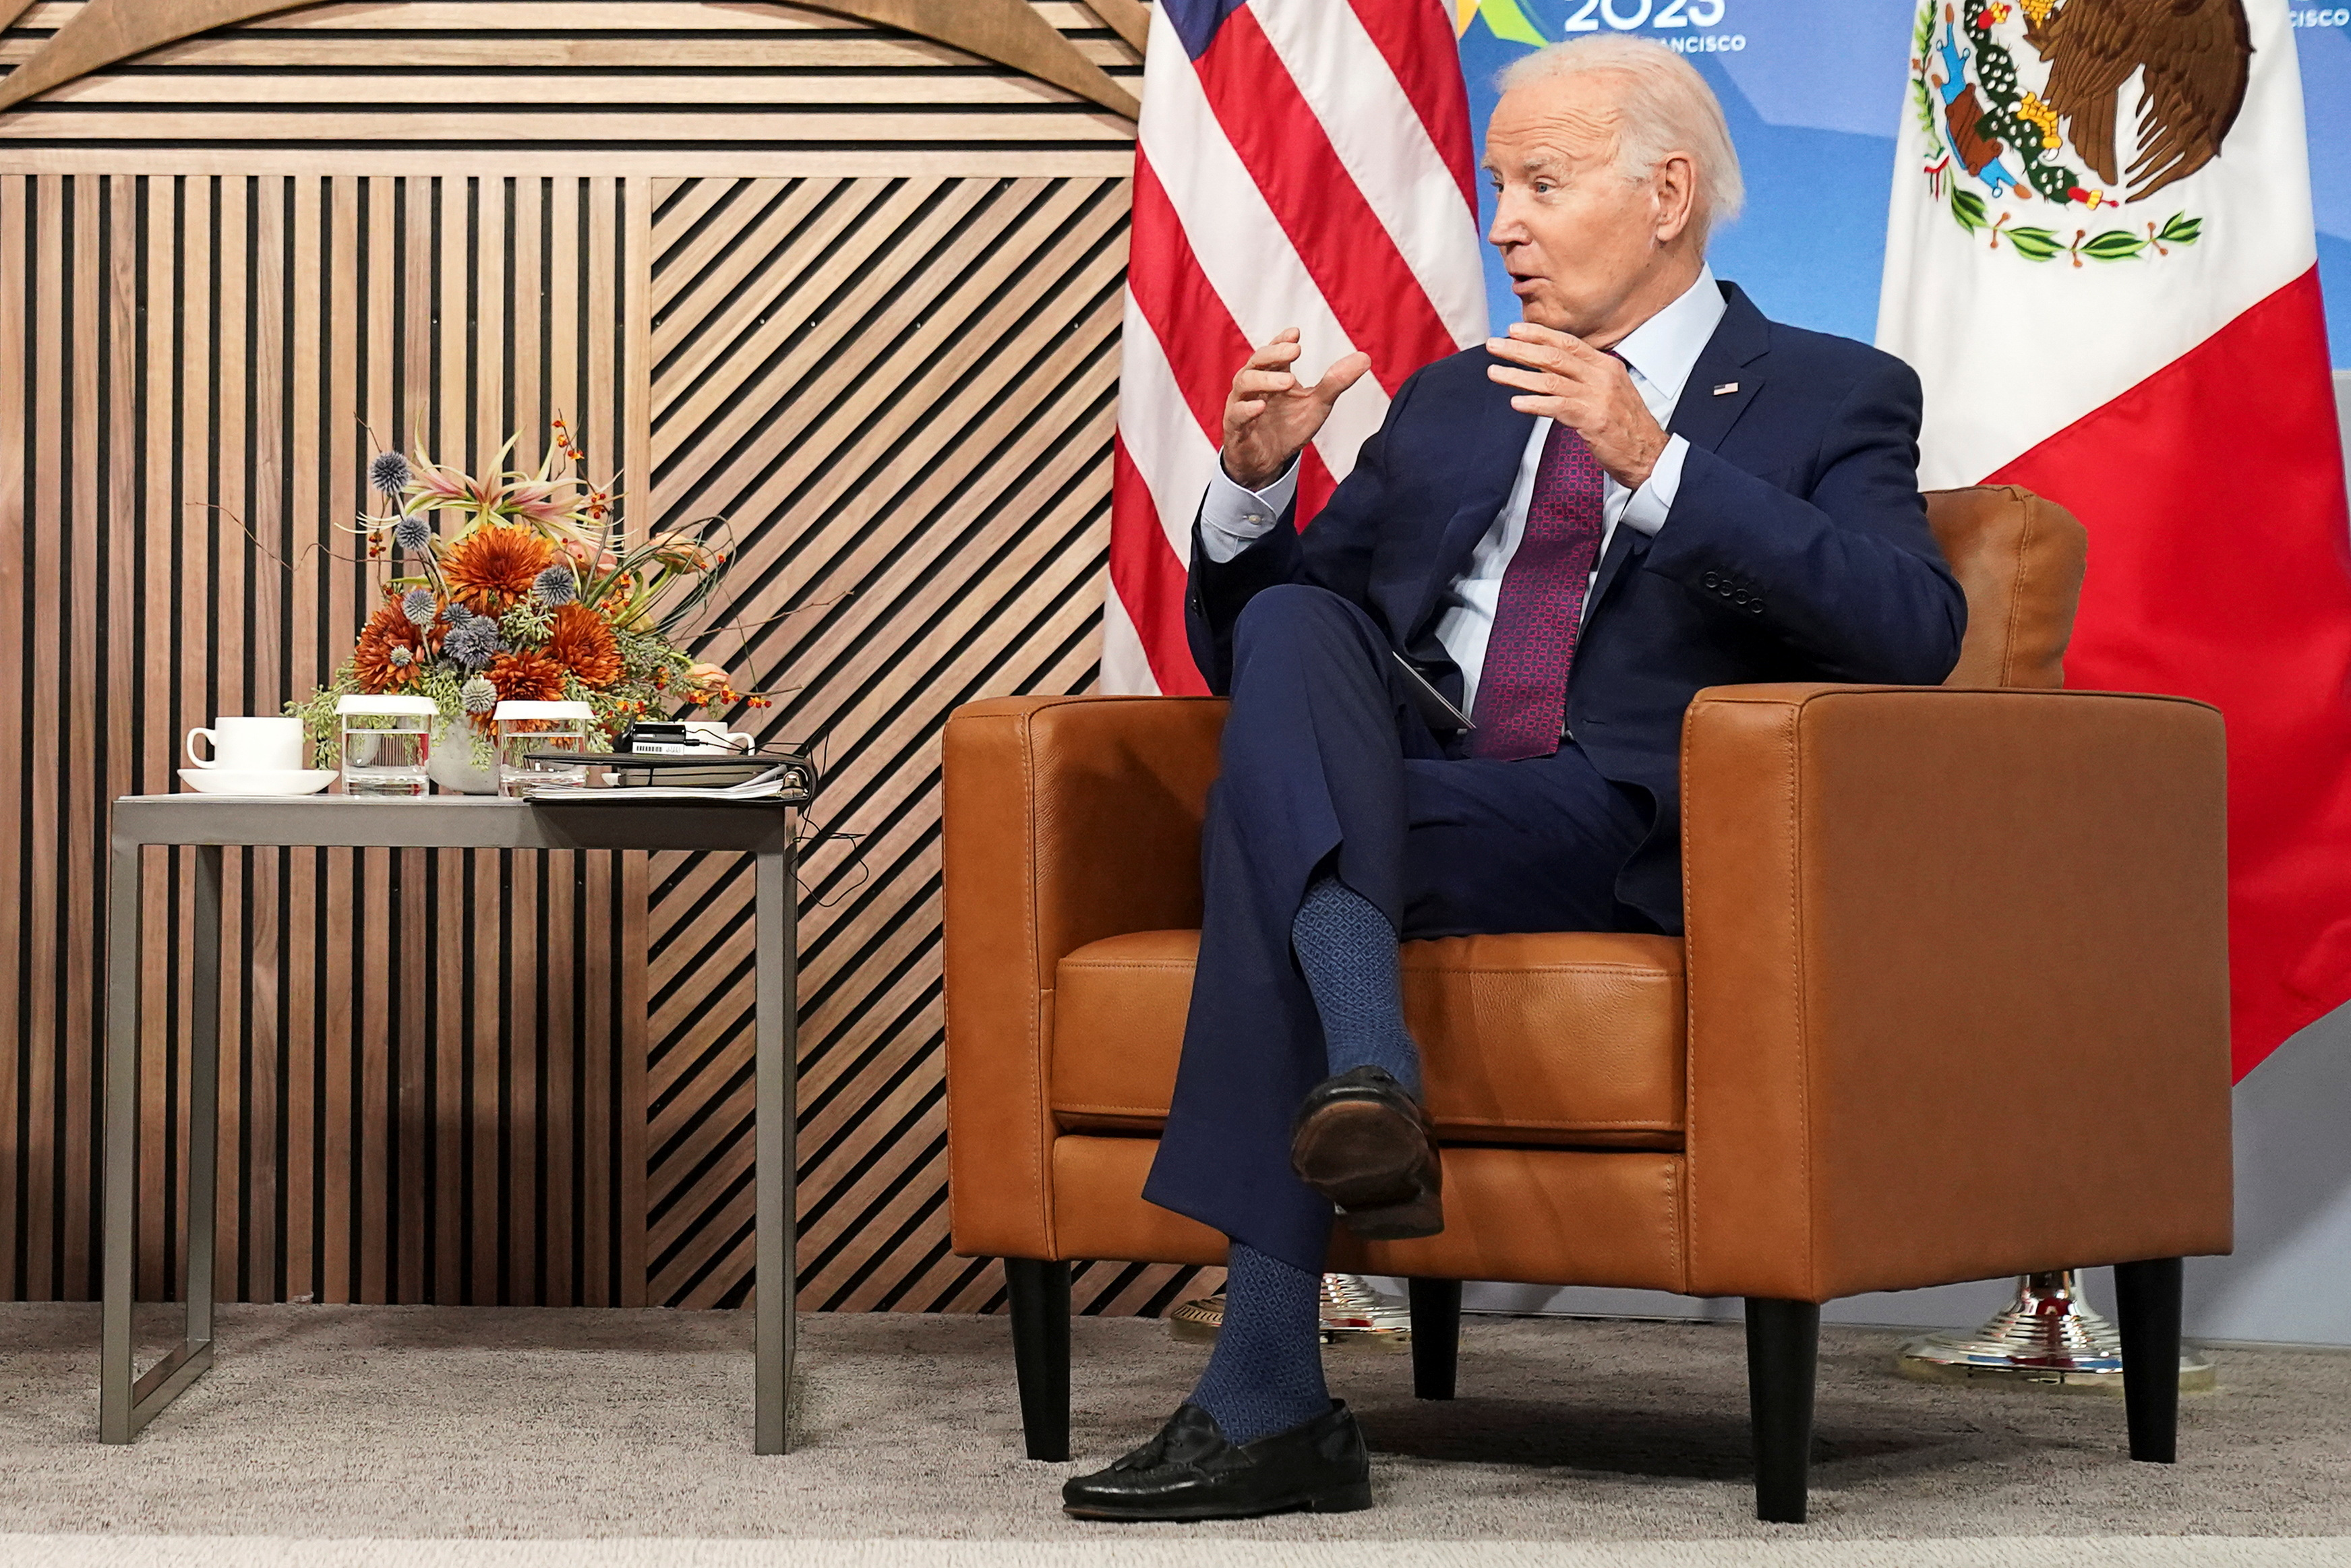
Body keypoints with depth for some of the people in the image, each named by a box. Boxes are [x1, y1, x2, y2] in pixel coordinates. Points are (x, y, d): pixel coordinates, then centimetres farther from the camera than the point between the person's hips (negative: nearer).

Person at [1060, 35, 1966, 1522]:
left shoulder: (1829, 398, 11)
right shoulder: (1447, 403, 27)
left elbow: (1915, 632, -11)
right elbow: (1240, 648, 25)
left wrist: (1656, 464, -19)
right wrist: (1256, 483, 3)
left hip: (1632, 839, -5)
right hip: (1401, 786, 5)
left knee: (1262, 810, -30)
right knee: (1294, 625, -28)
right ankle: (1368, 1059, -44)